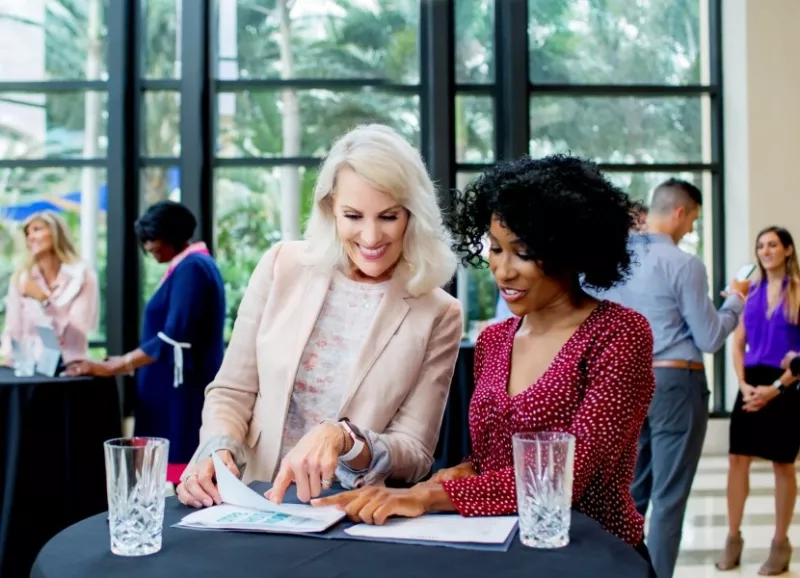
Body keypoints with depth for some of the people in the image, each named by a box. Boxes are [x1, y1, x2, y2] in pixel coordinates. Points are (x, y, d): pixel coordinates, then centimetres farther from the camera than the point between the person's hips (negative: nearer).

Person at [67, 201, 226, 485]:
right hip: (178, 392, 10)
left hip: (182, 394, -10)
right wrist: (125, 362, 16)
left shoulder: (191, 268, -14)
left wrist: (113, 367, -16)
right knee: (186, 483, 9)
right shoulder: (192, 265, 17)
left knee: (176, 481, -8)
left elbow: (173, 339, -21)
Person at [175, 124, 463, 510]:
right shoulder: (283, 266, 1)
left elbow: (416, 458, -4)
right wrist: (218, 450, -16)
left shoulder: (437, 315, -4)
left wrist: (344, 440, -23)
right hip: (256, 504, 2)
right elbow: (231, 392, 5)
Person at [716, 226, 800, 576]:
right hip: (751, 384, 4)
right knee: (737, 460, 1)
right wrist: (744, 384, -4)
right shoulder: (751, 291, 9)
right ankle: (733, 538, 11)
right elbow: (737, 343, 9)